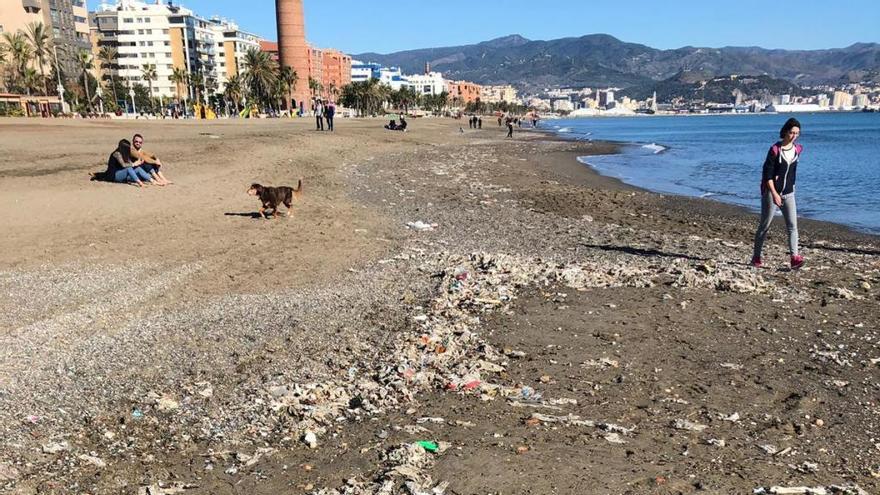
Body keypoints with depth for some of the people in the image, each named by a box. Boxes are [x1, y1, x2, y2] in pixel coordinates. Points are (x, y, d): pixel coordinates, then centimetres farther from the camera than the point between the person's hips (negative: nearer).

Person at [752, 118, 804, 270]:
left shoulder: (798, 149, 4)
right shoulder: (775, 150, -12)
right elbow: (767, 173, -15)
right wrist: (774, 194, -21)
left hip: (789, 193, 5)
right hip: (771, 192, -5)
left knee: (792, 225, -8)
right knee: (765, 225, 4)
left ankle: (795, 257, -13)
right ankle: (756, 257, 16)